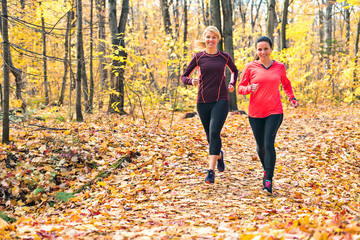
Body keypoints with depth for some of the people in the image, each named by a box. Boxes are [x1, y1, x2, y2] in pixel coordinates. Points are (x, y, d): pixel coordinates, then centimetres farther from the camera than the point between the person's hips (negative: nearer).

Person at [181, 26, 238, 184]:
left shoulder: (224, 57, 4)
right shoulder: (198, 57, 3)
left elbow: (234, 71, 24)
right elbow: (183, 77, 6)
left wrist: (232, 85, 6)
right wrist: (192, 81, -16)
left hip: (221, 100, -2)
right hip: (203, 101, 2)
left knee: (214, 132, -19)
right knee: (210, 135, 11)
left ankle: (211, 171, -19)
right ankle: (219, 154, 45)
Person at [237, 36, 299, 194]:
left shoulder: (279, 67, 5)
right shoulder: (250, 67, 0)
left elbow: (286, 84, 24)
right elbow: (240, 88, 3)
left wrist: (291, 98, 9)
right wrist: (249, 89, -18)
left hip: (275, 112, -1)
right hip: (255, 113, 1)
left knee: (269, 144, -15)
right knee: (261, 146, 10)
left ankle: (268, 181, -10)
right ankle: (266, 170, 39)